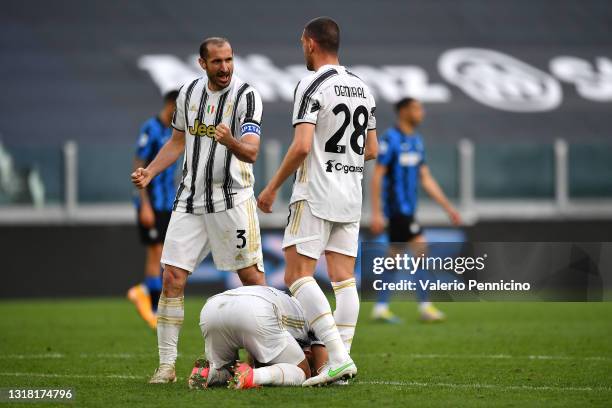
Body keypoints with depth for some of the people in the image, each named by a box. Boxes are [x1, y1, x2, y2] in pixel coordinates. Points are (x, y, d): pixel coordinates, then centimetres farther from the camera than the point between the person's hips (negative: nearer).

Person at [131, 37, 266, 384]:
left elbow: (251, 153, -19)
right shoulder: (189, 93, 7)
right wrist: (149, 172, 7)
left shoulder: (246, 96, -9)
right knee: (172, 278, -3)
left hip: (232, 198, -4)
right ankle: (167, 364, 1)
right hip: (191, 199, 4)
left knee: (252, 277, -5)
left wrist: (231, 141, -40)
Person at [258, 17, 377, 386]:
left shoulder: (313, 85, -12)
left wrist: (273, 187, -10)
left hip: (316, 195, -8)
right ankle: (341, 363, 1)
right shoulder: (362, 88, 13)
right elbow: (372, 150, 19)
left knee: (298, 275, -7)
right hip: (351, 197, 8)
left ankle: (338, 357, -19)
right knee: (344, 279, 5)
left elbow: (301, 146, -20)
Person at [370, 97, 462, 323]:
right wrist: (376, 213, -18)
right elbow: (377, 176, -13)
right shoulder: (390, 139, -11)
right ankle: (425, 307, -13)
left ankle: (381, 308, 12)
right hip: (396, 207, -9)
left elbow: (426, 179, 17)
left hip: (407, 209, 9)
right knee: (420, 246, -14)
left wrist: (448, 207, 13)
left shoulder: (416, 141, 14)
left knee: (395, 256, 9)